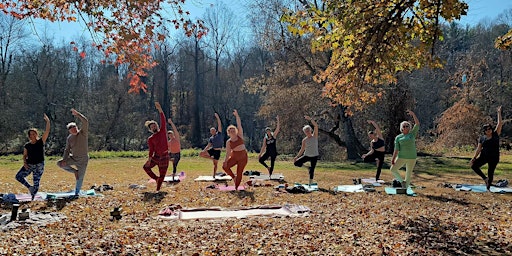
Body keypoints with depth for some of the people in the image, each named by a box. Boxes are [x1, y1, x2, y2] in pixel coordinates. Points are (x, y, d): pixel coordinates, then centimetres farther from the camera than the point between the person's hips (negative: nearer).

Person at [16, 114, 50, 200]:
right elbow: (25, 155, 13)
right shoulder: (27, 145, 3)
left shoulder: (41, 142, -5)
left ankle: (32, 198, 14)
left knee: (36, 183, 0)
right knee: (18, 176, -6)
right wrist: (24, 163, -5)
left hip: (39, 165, -4)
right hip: (29, 165, 4)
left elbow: (47, 131, -15)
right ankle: (30, 187, 10)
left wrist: (48, 121, -24)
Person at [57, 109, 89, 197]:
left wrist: (77, 114, -28)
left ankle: (76, 193, 22)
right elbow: (67, 150, 3)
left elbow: (85, 121, -24)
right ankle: (75, 171, 6)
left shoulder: (83, 133, -10)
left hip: (83, 160, -4)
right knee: (59, 163, -10)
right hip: (73, 158, 4)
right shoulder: (69, 138, 2)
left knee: (80, 178, 2)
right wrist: (64, 159, -10)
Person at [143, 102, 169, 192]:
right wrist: (149, 160, -15)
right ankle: (156, 178, 22)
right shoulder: (150, 139, 2)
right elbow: (151, 150, -3)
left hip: (164, 156, -3)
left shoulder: (162, 131, -1)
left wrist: (160, 109, -23)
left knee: (162, 174, 0)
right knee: (146, 167, 9)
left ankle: (158, 189, 12)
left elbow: (163, 120, -12)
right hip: (156, 156, 3)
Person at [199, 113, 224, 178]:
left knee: (215, 163, 2)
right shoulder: (211, 138, 13)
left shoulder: (219, 133, 5)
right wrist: (204, 150, -7)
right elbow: (208, 146, 9)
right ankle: (212, 157, 7)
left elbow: (219, 124, -2)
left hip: (218, 151, -4)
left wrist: (217, 117, -7)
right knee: (201, 154, -8)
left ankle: (214, 175, 14)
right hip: (212, 150, 4)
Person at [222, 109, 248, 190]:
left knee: (239, 173, 0)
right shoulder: (228, 142, -1)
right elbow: (228, 152, -1)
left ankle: (236, 187, 14)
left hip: (243, 157, -1)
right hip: (234, 157, 2)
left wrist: (236, 115, -20)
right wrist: (226, 161, -11)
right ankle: (234, 177, 7)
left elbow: (239, 125, -11)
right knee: (225, 166, -15)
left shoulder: (240, 136, -3)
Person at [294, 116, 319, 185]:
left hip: (314, 156, -2)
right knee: (296, 163, -12)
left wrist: (310, 119, -24)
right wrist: (297, 156, -2)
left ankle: (310, 183, 13)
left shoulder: (315, 136, -4)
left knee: (312, 170, -2)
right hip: (306, 155, 2)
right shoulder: (304, 140, 1)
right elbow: (302, 149, 6)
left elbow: (316, 126, -17)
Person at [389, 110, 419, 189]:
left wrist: (413, 114, -9)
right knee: (393, 169, -2)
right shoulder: (398, 137, 5)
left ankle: (405, 188, 7)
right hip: (401, 157, 1)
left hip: (412, 158, -1)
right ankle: (402, 181, 14)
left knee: (408, 173, 4)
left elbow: (417, 124, -3)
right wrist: (393, 159, -6)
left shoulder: (412, 134, 6)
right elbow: (396, 149, 1)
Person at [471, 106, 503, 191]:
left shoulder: (495, 135, 1)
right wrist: (474, 157, -2)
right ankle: (485, 178, 0)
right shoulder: (482, 138, 3)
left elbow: (499, 123, -3)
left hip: (494, 158, -1)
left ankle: (488, 187, 16)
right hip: (484, 156, 2)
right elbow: (479, 148, 5)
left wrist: (499, 112, -3)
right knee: (474, 166, -14)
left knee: (490, 172, 3)